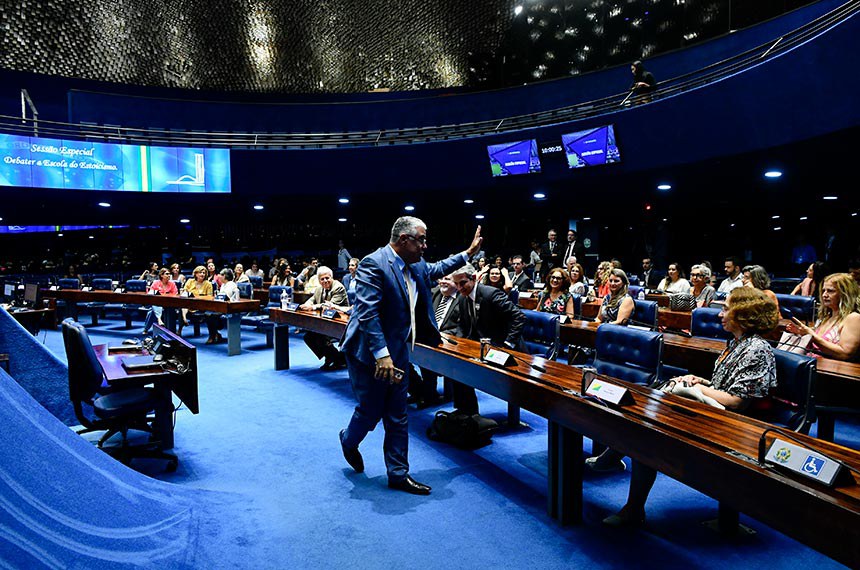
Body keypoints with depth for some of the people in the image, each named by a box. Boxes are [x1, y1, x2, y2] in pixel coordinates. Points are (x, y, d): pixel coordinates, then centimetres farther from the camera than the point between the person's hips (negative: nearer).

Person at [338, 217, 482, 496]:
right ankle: (349, 441, 40)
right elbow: (367, 313, -26)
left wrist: (469, 253, 30)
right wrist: (381, 355, -29)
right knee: (370, 412, 7)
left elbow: (437, 268, 30)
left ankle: (398, 474, 23)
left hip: (397, 353, 8)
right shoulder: (373, 264, -20)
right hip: (370, 355, -7)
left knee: (397, 418, 12)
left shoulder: (416, 266, 7)